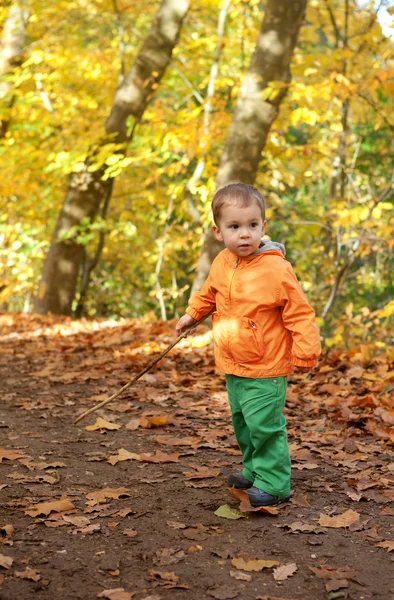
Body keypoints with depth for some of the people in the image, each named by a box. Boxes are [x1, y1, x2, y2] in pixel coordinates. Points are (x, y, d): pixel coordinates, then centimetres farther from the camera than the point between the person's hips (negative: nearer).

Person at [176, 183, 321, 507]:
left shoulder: (276, 269, -21)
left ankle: (274, 484, 6)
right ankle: (253, 470, 37)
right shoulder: (222, 263, 0)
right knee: (242, 422, 20)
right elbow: (209, 292, 24)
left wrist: (305, 352, -16)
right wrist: (192, 314, 24)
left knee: (265, 425, -6)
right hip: (232, 367, 8)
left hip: (265, 370, -8)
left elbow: (300, 313, -16)